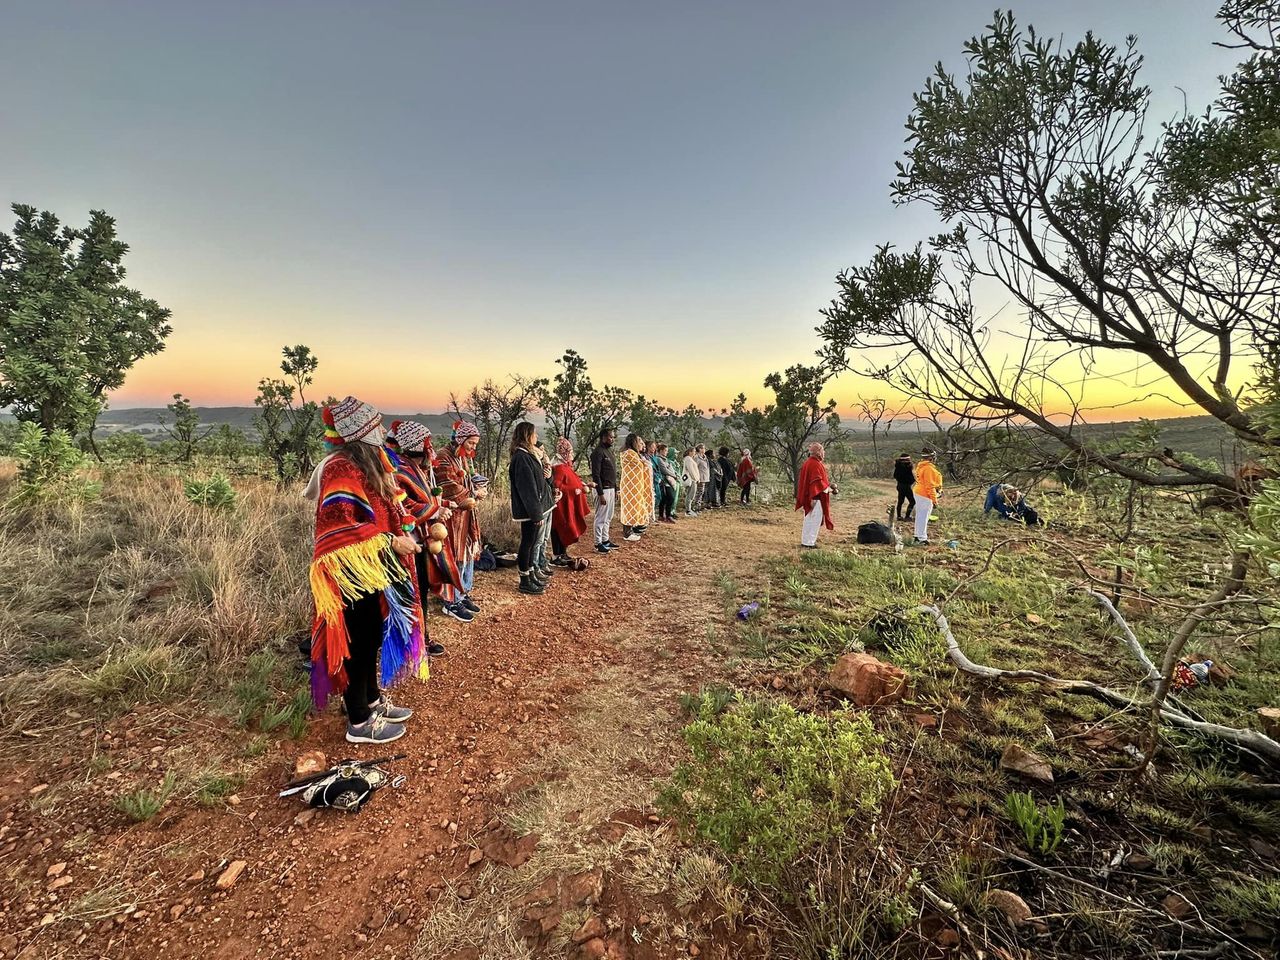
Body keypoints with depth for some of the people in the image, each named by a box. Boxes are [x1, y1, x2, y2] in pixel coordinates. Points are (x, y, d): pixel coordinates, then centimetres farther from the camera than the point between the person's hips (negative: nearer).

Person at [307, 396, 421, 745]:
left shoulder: (367, 462, 10)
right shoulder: (341, 469, -20)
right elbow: (339, 526, -26)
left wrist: (403, 526, 8)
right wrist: (392, 542, -22)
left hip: (372, 569, 10)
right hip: (352, 573, -9)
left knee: (373, 638, 20)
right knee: (357, 644, 4)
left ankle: (373, 701, 37)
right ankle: (359, 722, 19)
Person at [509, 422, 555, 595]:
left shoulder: (528, 455, 13)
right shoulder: (521, 458, -19)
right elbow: (527, 489, -22)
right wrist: (536, 513, -21)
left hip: (535, 508, 10)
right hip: (529, 510, -10)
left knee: (532, 543, 16)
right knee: (528, 543, 0)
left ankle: (530, 576, 28)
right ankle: (524, 582, 11)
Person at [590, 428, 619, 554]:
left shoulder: (609, 450, 14)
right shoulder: (598, 452, -15)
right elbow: (596, 474, -19)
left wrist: (616, 489, 17)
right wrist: (600, 494, -21)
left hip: (611, 488, 9)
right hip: (603, 489, -9)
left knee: (608, 517, 16)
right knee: (601, 518, -2)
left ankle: (605, 540, 26)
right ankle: (598, 544, 5)